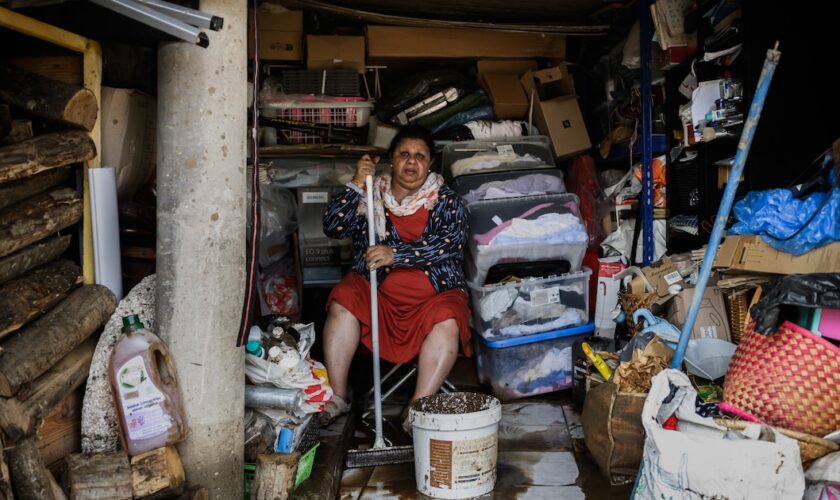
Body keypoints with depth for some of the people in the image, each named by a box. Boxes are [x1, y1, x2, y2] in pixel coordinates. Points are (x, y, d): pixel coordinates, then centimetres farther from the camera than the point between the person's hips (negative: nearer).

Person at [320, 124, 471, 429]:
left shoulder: (445, 200, 4)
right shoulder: (371, 196, 9)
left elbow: (452, 242, -15)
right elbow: (332, 228, -3)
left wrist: (396, 254, -25)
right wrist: (356, 185, -14)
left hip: (434, 294, -1)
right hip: (377, 292, 2)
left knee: (447, 321, -31)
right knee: (343, 301, -25)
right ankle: (337, 396, -18)